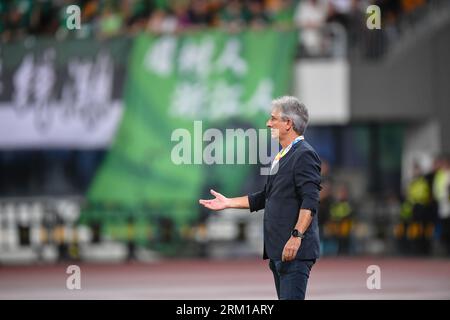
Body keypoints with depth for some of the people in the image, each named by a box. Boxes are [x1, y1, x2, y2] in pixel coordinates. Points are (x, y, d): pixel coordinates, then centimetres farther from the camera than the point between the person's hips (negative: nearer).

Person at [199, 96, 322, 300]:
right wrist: (228, 203, 23)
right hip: (277, 250, 10)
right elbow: (265, 197, 26)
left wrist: (296, 236, -27)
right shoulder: (282, 156, 19)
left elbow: (310, 202, -20)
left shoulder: (304, 155, -11)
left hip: (295, 251, -10)